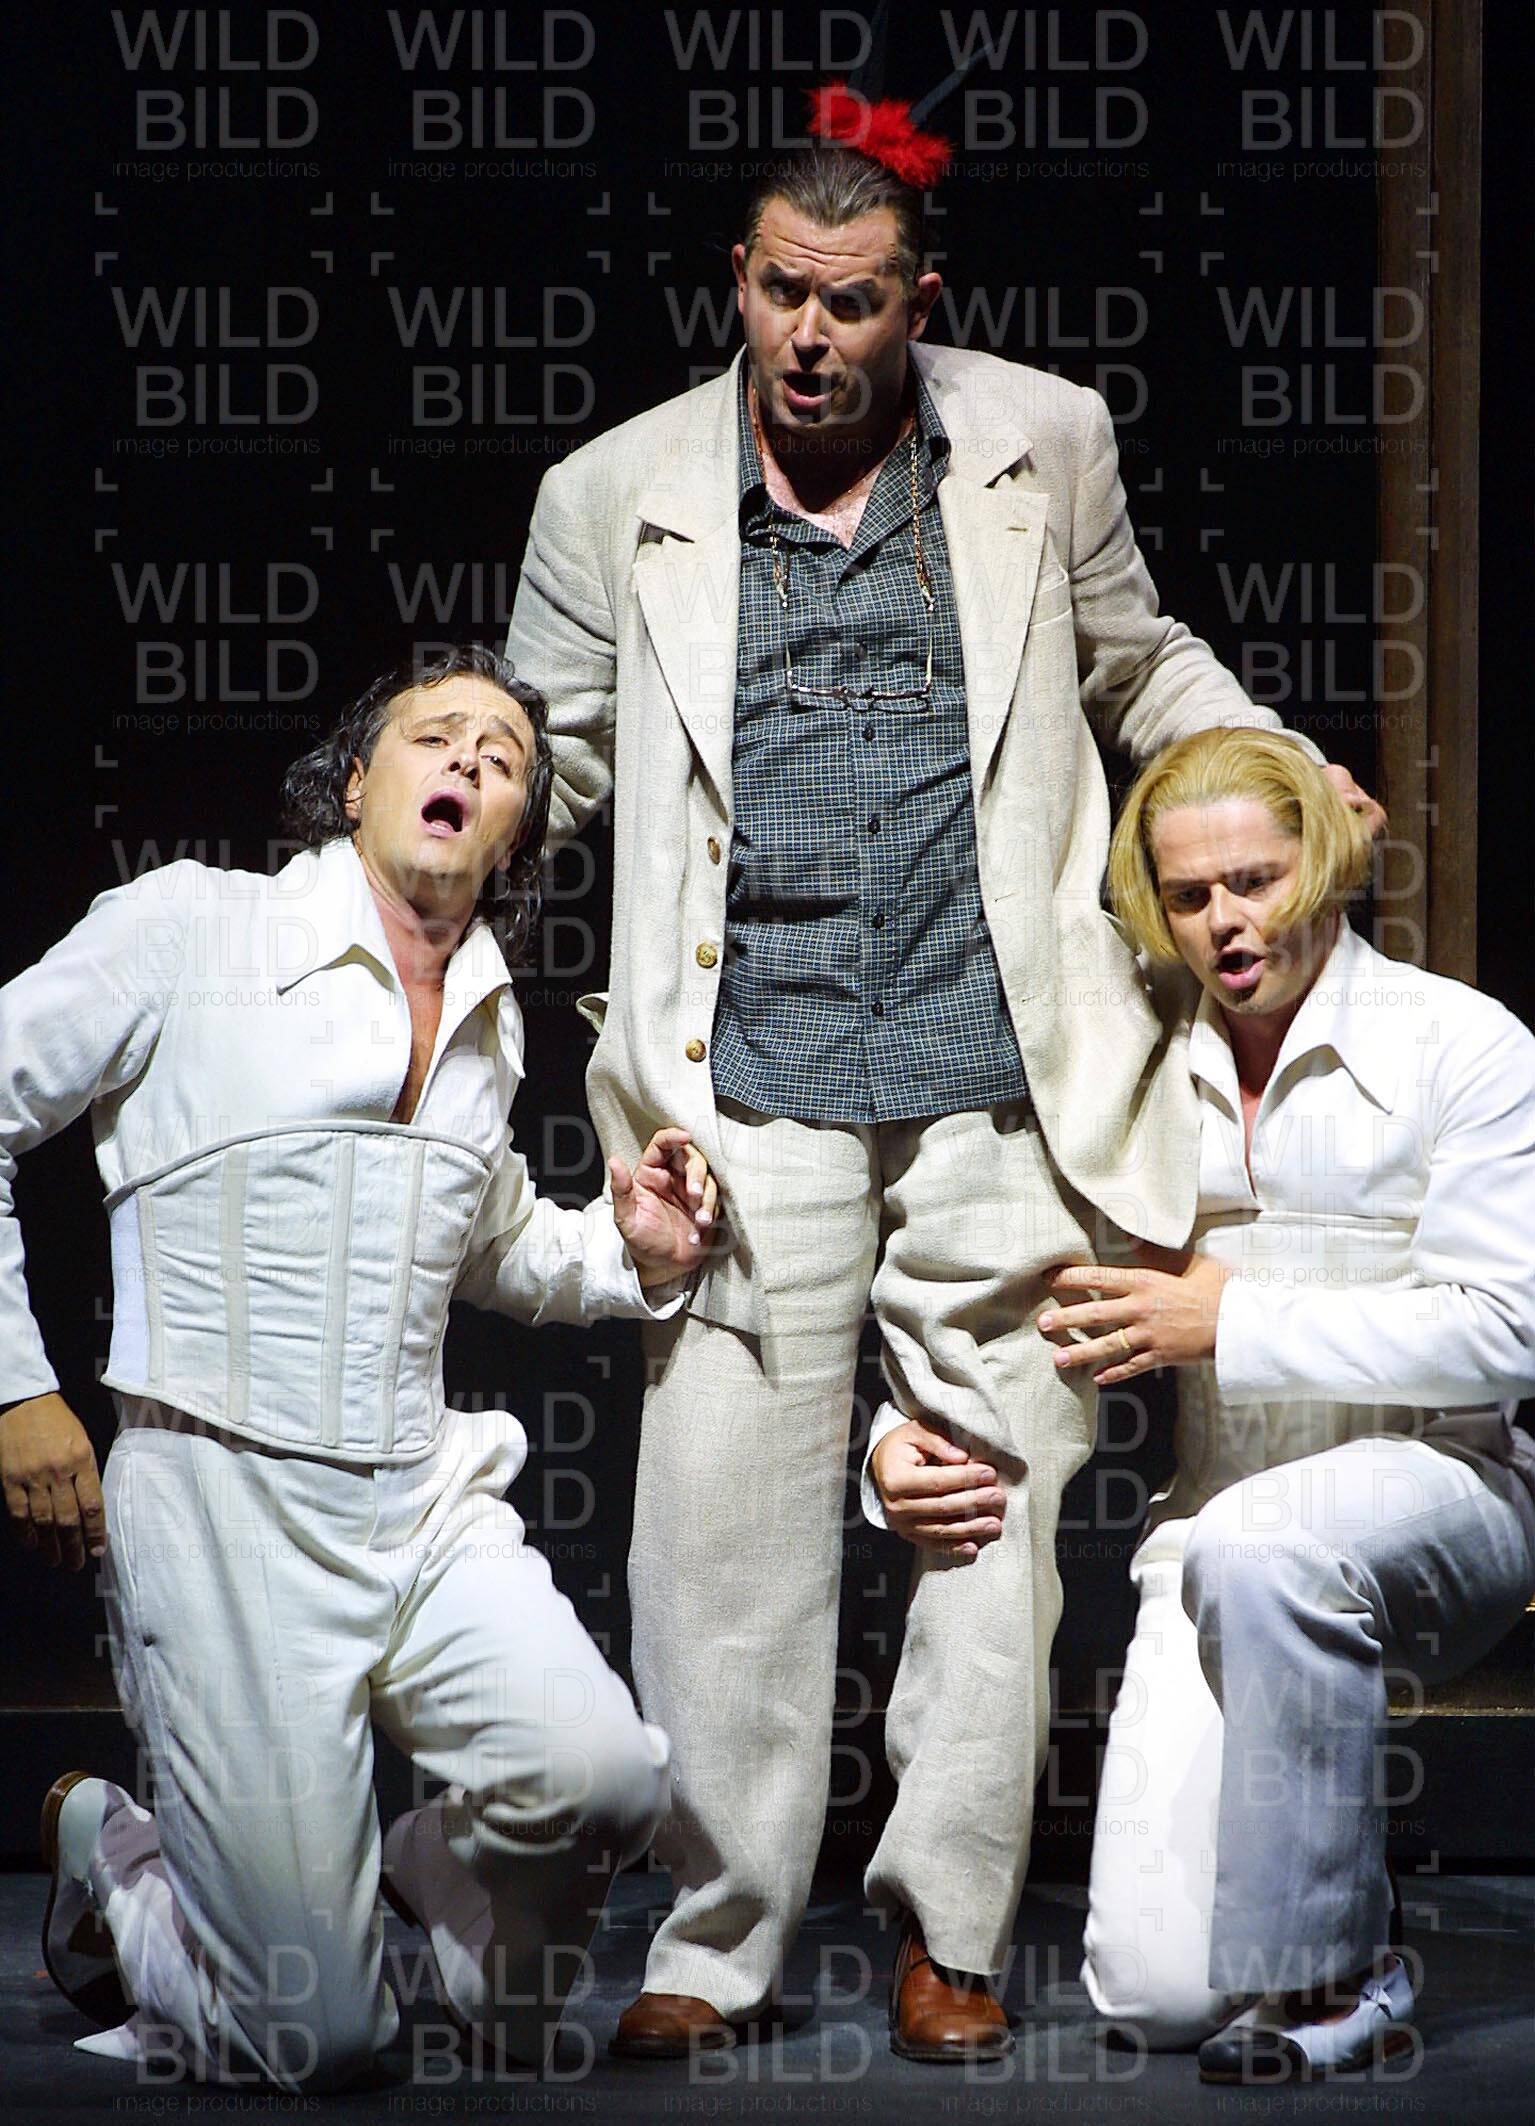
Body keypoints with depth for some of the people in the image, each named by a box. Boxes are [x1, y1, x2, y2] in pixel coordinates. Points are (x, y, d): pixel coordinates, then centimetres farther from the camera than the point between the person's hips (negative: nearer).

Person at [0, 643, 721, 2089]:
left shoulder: (489, 1020, 18)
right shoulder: (193, 927, -1)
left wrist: (628, 1253, 13)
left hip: (425, 1505, 5)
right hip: (226, 1497, -5)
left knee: (601, 1776, -25)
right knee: (315, 2044, -9)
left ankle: (428, 1869, 11)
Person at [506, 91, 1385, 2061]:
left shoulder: (1043, 443, 8)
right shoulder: (618, 494, 7)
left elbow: (1134, 660, 25)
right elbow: (543, 767, 15)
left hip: (997, 1082, 1)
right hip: (750, 1086, 0)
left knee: (994, 1511, 2)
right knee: (727, 1525, -3)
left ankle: (950, 1932, 14)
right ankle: (717, 1937, 9)